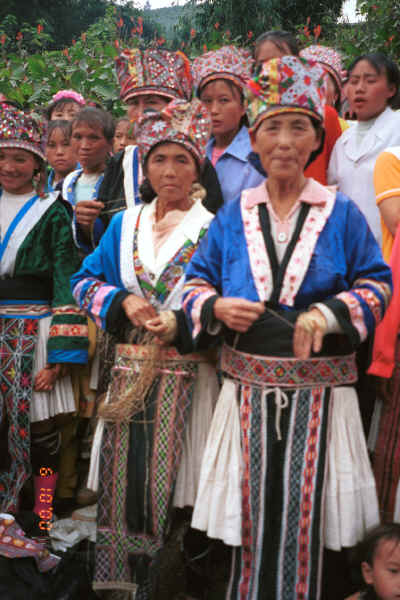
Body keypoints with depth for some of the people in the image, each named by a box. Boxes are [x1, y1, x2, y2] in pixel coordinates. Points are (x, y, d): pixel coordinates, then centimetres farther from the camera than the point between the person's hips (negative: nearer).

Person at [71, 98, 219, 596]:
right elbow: (85, 281, 11)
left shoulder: (213, 229, -1)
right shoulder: (124, 225, 12)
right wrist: (123, 301, -8)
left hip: (185, 375, -3)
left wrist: (180, 323, -19)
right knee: (123, 479, 7)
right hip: (129, 372, 4)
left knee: (168, 482, -1)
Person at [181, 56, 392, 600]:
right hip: (249, 387, 2)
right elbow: (196, 284, 11)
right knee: (251, 512, 8)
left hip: (318, 389, -1)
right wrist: (219, 307, -11)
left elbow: (376, 284, 2)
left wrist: (330, 312, -16)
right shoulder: (233, 216, 7)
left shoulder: (341, 214, 2)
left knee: (305, 513, 5)